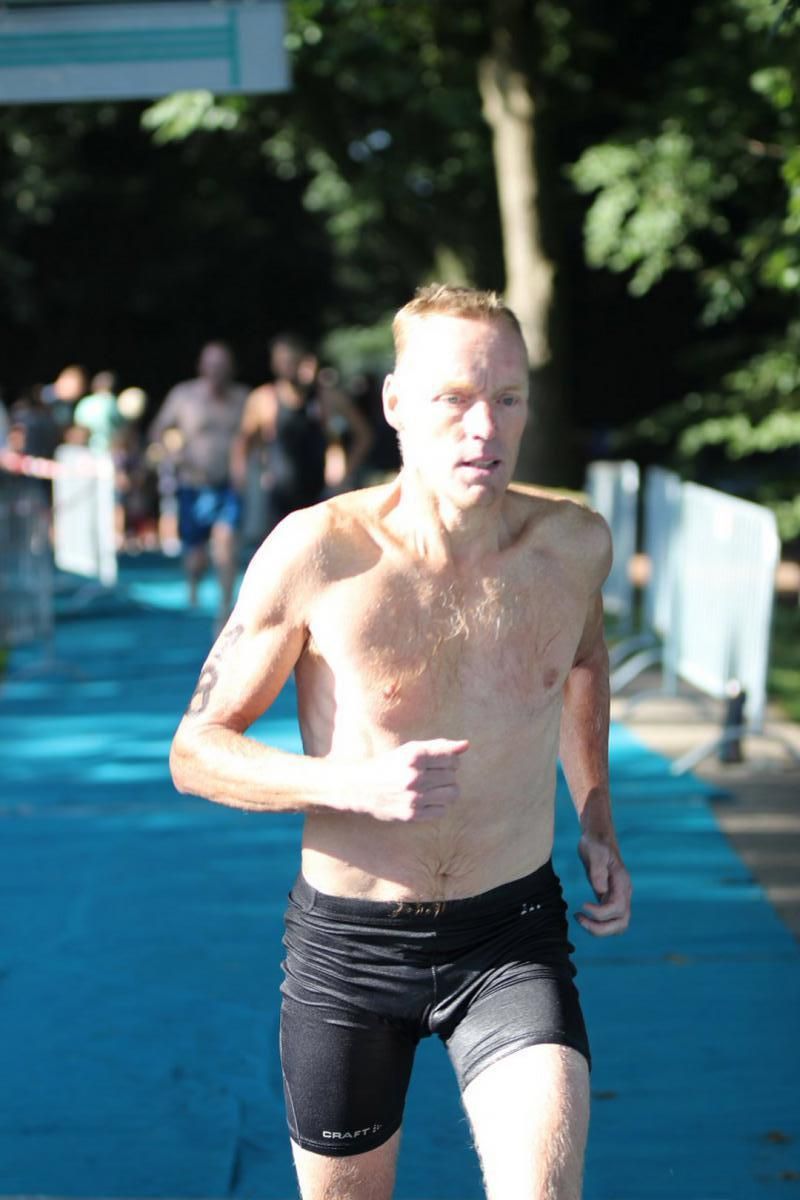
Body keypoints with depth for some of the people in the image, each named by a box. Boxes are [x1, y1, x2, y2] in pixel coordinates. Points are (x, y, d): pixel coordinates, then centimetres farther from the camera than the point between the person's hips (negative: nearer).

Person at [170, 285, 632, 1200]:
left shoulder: (576, 542, -6)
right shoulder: (316, 552, -16)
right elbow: (195, 751, -10)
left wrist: (596, 821, 12)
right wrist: (357, 783, -26)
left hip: (512, 937, 1)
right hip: (346, 947, -1)